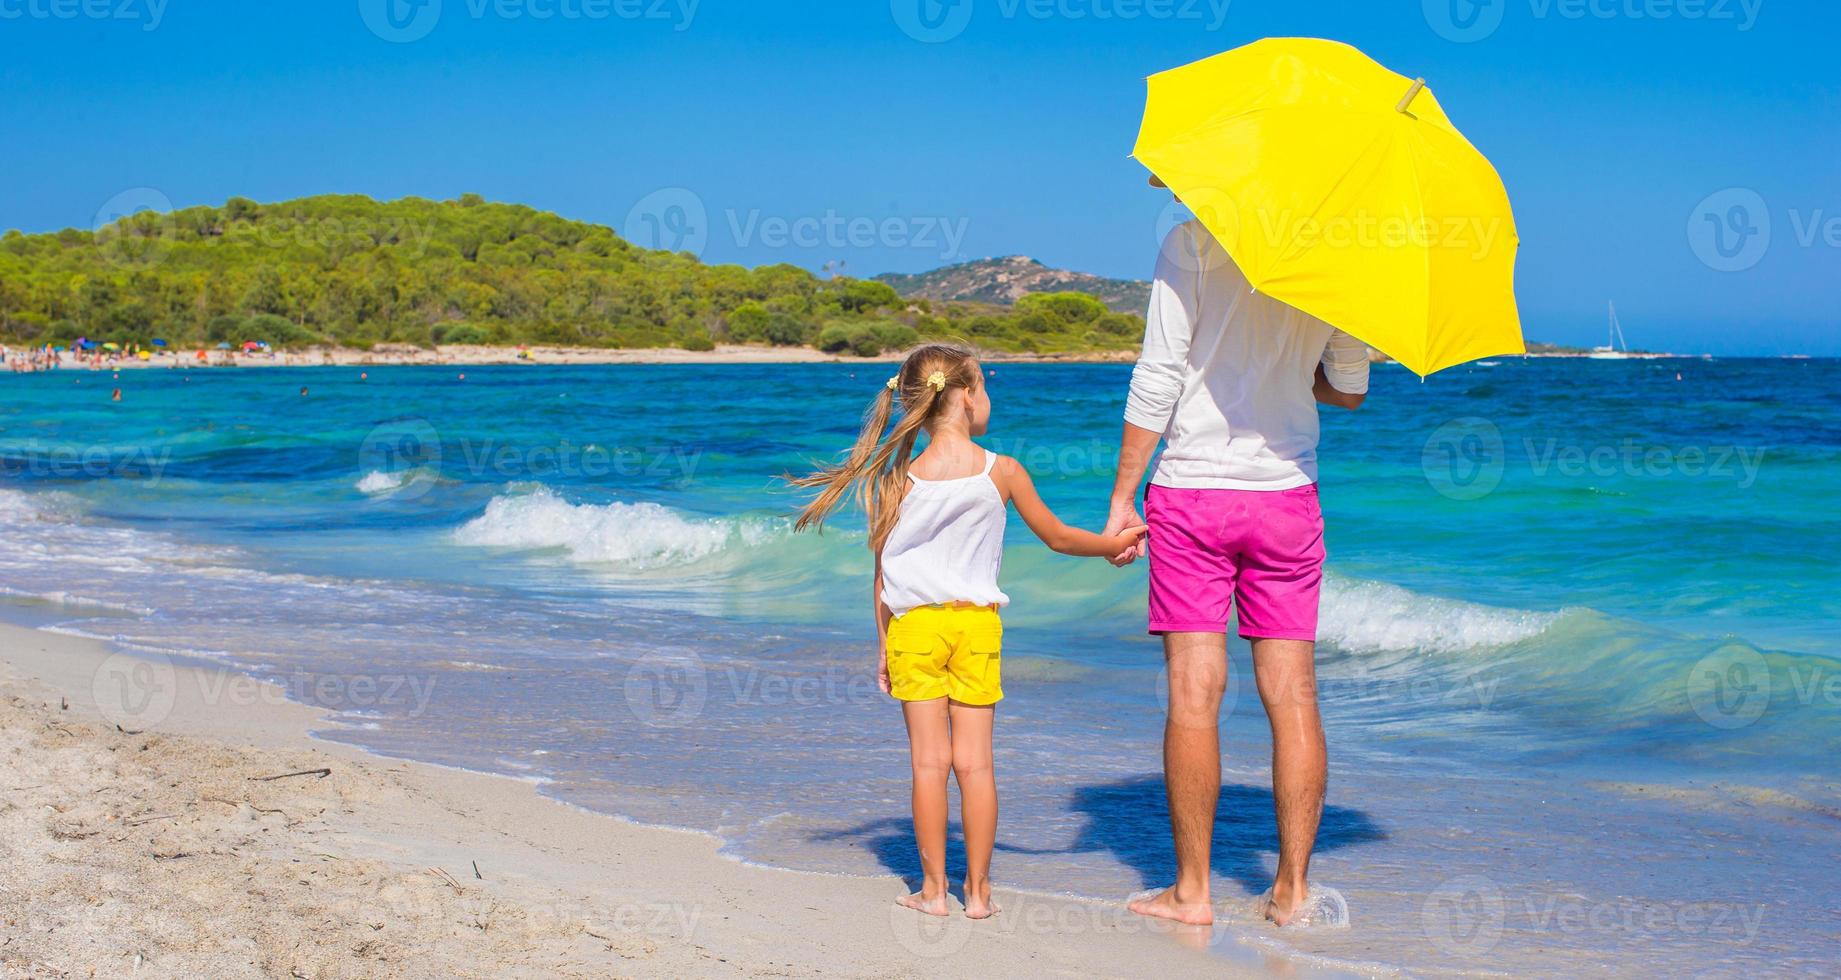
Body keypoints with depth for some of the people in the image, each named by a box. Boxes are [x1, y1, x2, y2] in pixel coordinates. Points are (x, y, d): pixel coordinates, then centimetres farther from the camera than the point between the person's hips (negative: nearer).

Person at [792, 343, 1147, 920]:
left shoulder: (900, 480, -2)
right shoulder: (1003, 473, -3)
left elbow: (884, 572, 2)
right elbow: (1056, 536, 8)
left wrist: (883, 646, 12)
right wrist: (1114, 545, 25)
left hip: (913, 625, 0)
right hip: (977, 624, 0)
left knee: (929, 760, 4)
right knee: (975, 760, 4)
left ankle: (933, 889, 8)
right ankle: (978, 890, 8)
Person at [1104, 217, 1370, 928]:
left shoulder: (1193, 241, -7)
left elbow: (1158, 376, -11)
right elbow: (1350, 389, 13)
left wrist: (1122, 496, -5)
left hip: (1191, 491, -3)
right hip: (1286, 495, 3)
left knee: (1194, 695, 0)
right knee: (1293, 696, 6)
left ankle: (1191, 890, 4)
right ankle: (1293, 890, 10)